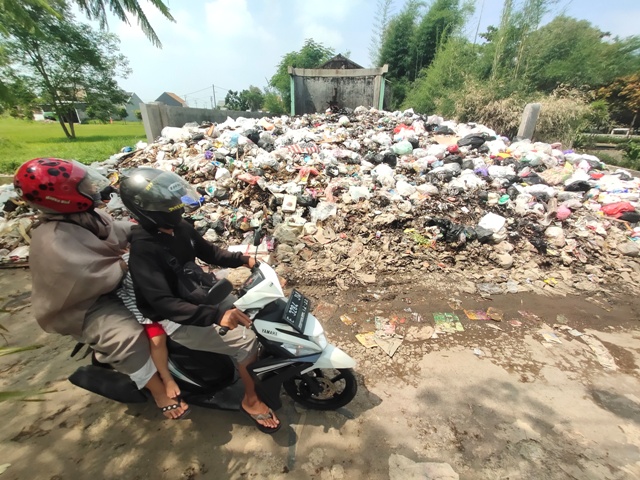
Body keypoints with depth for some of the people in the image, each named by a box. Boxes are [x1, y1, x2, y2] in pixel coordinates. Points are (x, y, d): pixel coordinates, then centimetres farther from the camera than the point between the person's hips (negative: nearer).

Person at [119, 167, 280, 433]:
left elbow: (208, 252, 8)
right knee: (245, 340, -18)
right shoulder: (143, 250, -28)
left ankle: (261, 361, 29)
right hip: (177, 320, -8)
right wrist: (216, 315, -46)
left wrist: (242, 259, -7)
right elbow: (163, 303, -35)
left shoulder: (180, 227, -5)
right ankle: (251, 400, 8)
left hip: (199, 295, 8)